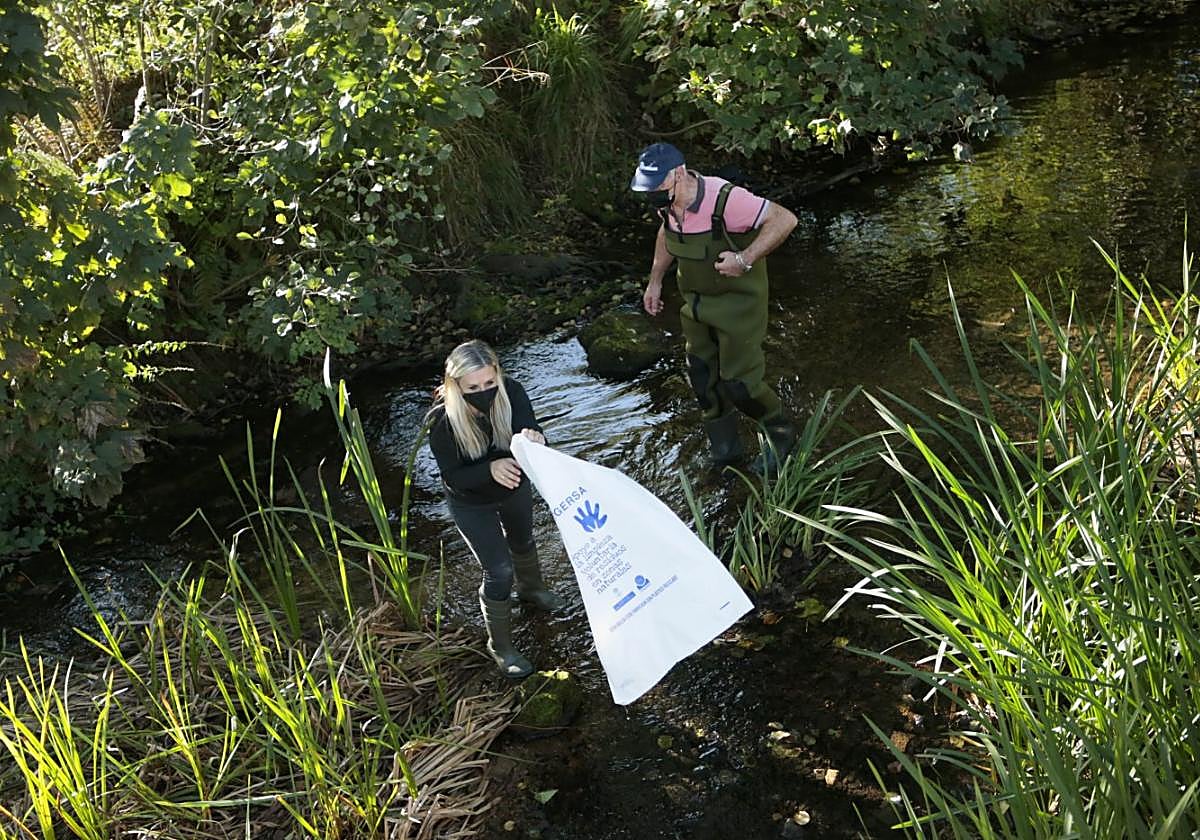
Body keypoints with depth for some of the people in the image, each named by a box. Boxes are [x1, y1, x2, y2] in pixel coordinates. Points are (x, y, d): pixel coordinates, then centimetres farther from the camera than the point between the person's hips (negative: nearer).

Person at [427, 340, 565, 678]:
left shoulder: (510, 392, -31)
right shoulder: (443, 420, -37)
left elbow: (530, 431, -37)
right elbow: (453, 476, -29)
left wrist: (534, 439, -62)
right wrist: (491, 469, -48)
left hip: (514, 485, 4)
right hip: (472, 502, -4)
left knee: (523, 540, 30)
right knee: (498, 570, -1)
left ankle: (530, 589, 62)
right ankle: (500, 646, 23)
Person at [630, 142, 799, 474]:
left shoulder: (724, 199, -32)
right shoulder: (667, 203, -8)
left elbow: (784, 219, -30)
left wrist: (745, 259, -35)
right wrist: (655, 281, 14)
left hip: (738, 300, -7)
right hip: (697, 302, 7)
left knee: (738, 382, -5)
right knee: (702, 378, 12)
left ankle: (781, 438, 22)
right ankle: (724, 450, 32)